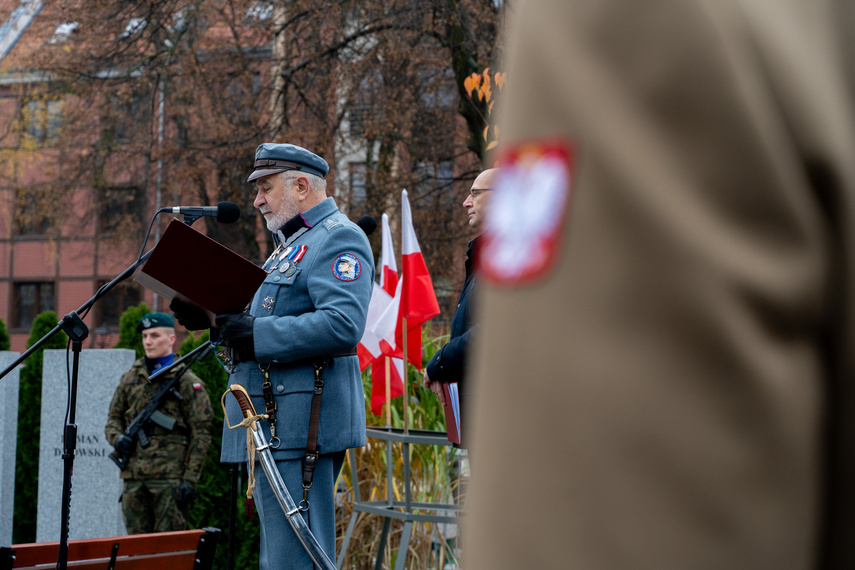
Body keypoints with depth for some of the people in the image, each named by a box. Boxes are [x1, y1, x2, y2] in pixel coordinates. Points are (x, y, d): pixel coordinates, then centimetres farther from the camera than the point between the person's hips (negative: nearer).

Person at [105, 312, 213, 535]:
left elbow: (201, 435, -4)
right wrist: (117, 437, -1)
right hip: (133, 477, 5)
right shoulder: (130, 378, 15)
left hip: (170, 477, -5)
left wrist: (190, 479, -11)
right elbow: (114, 417, 23)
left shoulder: (187, 382, 0)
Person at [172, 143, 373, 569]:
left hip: (301, 422, -11)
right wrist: (213, 315, 11)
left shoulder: (338, 238, -9)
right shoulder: (290, 245, 25)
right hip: (274, 422, 11)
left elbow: (342, 325, -24)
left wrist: (255, 334, -23)